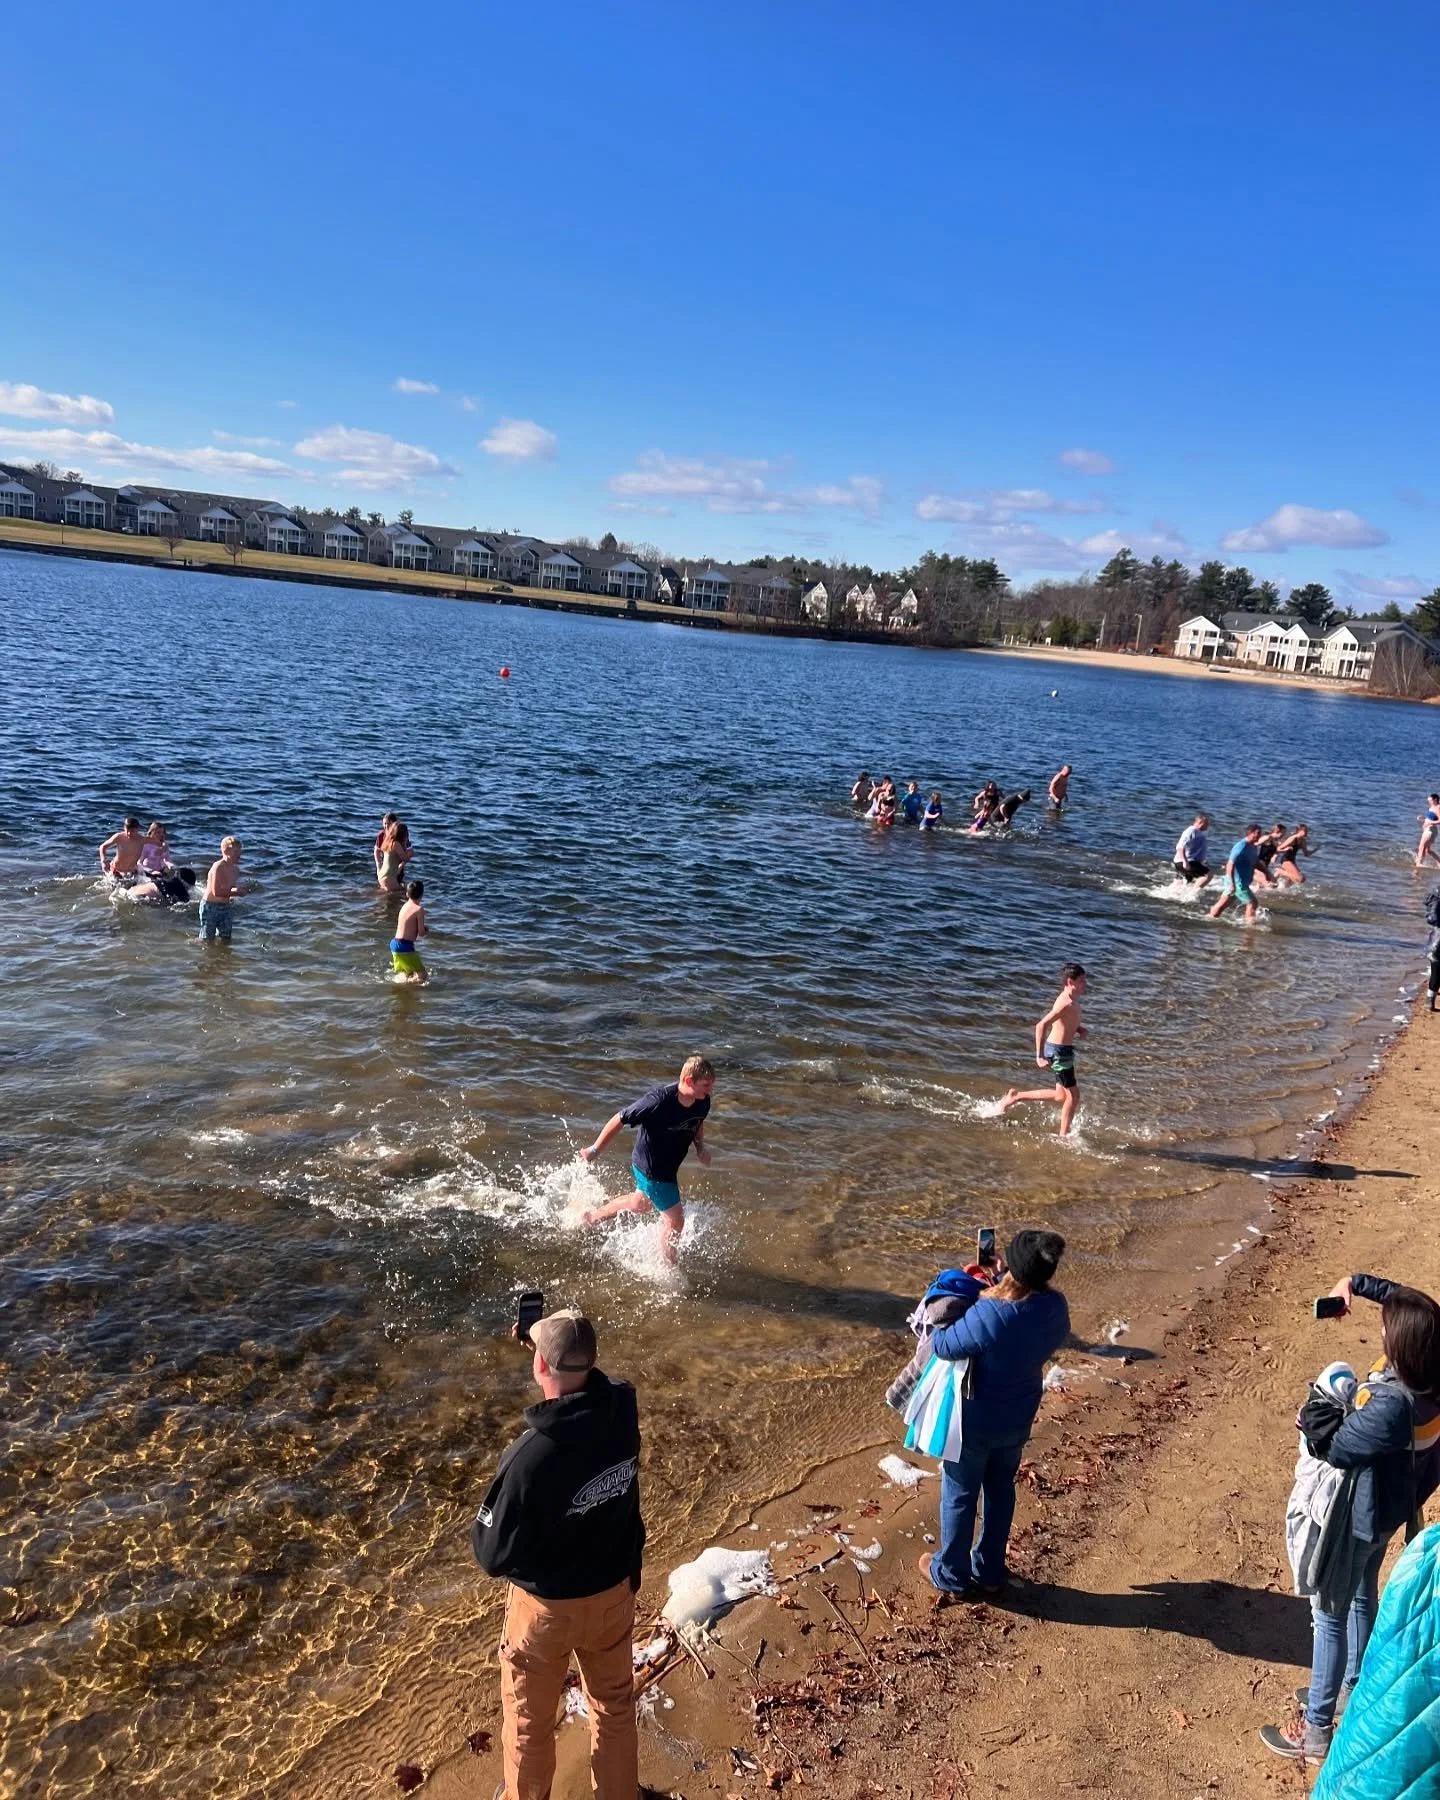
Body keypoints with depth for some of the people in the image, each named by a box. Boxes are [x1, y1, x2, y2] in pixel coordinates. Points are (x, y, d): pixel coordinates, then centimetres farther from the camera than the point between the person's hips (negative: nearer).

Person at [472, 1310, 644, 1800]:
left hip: (548, 1604, -4)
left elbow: (494, 1555, -22)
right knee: (615, 1707, 29)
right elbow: (590, 1386, 5)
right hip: (615, 1590, 5)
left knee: (529, 1721, 25)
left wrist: (481, 1529, -3)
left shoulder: (529, 1457, -36)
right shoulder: (623, 1412, -22)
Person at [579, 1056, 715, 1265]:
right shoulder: (658, 1101, -36)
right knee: (675, 1220, -1)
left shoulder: (702, 1102, -15)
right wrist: (595, 1150, -16)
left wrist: (700, 1147, -6)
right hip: (650, 1167, -8)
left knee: (642, 1203, 31)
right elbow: (619, 1120, -25)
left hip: (669, 1164, 8)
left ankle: (593, 1216, 55)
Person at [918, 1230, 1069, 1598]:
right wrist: (1003, 1282, 0)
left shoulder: (989, 1316, -37)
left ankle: (952, 1575, 36)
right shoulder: (1055, 1307, -18)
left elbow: (942, 1346, -22)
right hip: (1018, 1419, 5)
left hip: (974, 1421, -5)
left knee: (959, 1496, 17)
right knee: (1000, 1491, 26)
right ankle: (990, 1571, 43)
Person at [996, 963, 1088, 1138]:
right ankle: (1064, 1135, 12)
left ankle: (1016, 1096, 25)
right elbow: (1041, 1025, -29)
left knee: (1061, 1096, 18)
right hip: (1059, 1051, -10)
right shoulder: (1066, 1003, -23)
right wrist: (1040, 1056, -28)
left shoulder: (1071, 999, 7)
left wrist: (1078, 1029, 5)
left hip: (1062, 1050, 10)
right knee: (1073, 1095, 0)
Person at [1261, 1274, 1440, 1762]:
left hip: (1360, 1515, -9)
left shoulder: (1392, 1405, -41)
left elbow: (1336, 1449, -27)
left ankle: (1316, 1731, 21)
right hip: (1390, 1507, 9)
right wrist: (1357, 1283, -4)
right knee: (1362, 1597, 28)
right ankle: (1352, 1689, 48)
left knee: (1330, 1615, 8)